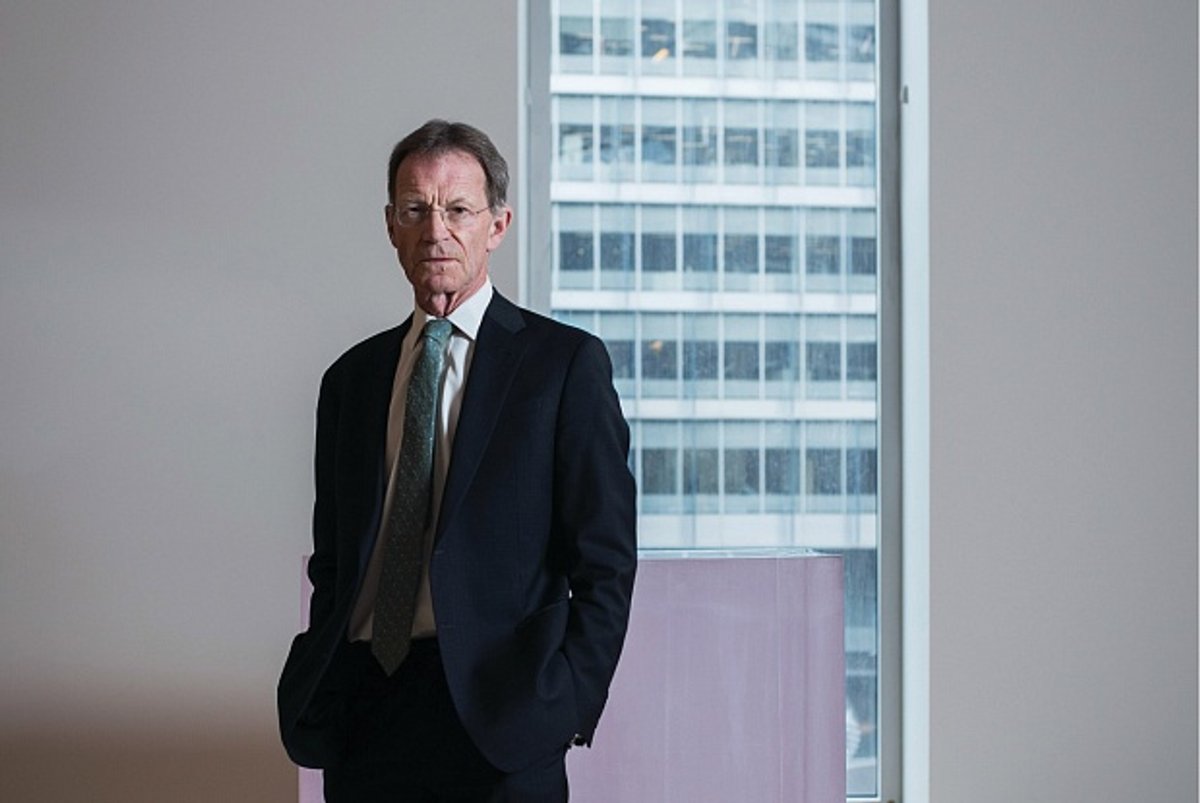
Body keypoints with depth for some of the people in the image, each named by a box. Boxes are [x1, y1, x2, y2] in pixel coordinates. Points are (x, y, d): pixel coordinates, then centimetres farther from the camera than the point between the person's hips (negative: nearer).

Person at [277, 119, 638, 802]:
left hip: (496, 723, -4)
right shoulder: (352, 378, 15)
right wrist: (316, 700, 5)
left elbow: (606, 565, -2)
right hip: (362, 717, 4)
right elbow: (333, 565, 17)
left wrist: (564, 707, -11)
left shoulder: (567, 362, 1)